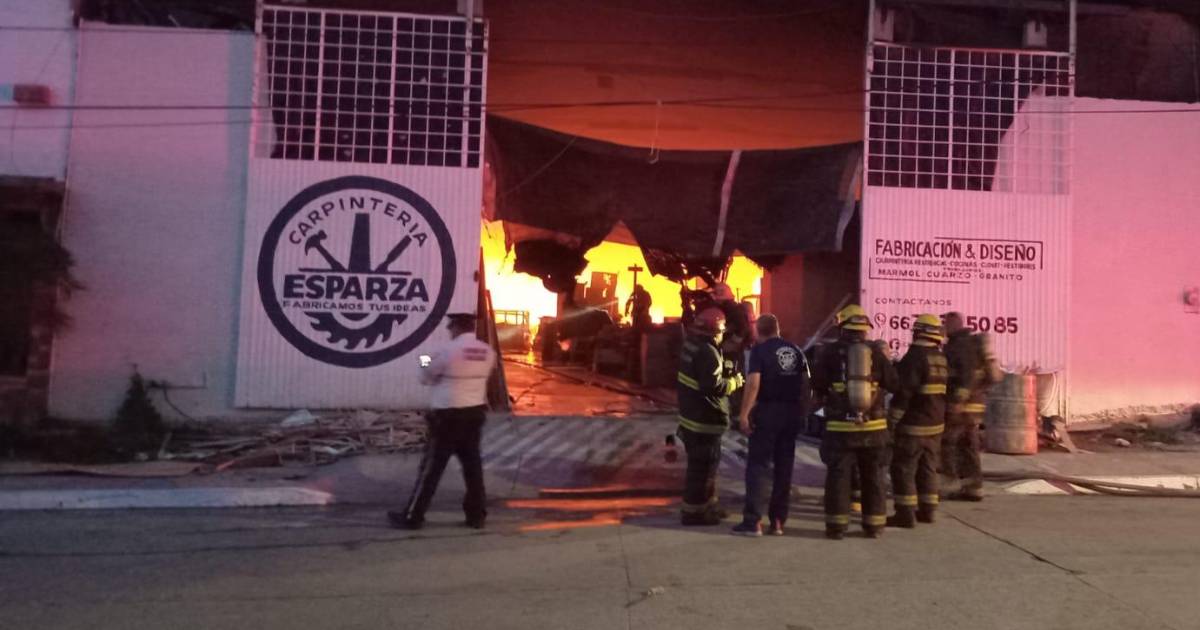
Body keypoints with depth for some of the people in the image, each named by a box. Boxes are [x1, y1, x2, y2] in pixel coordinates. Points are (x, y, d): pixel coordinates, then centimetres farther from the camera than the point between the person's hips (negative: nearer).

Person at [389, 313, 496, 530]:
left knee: (432, 466, 2)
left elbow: (426, 377, -2)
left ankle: (412, 516, 10)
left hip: (448, 415, -5)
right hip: (475, 412, 6)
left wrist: (428, 367, 21)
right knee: (472, 464, 12)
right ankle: (476, 515, 17)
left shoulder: (447, 351, -14)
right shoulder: (487, 352, 3)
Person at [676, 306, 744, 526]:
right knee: (702, 465, 0)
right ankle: (693, 512, 8)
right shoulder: (707, 352, -22)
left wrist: (724, 369, 5)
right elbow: (713, 386, -27)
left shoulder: (691, 344, 8)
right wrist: (734, 382, -11)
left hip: (691, 414, 10)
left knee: (705, 463, 22)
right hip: (704, 419, -10)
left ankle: (708, 505, 35)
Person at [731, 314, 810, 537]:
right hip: (792, 412, 5)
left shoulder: (759, 351, -6)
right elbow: (806, 383, 8)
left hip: (768, 410, -5)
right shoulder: (796, 351, 11)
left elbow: (753, 383, -16)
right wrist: (803, 411, 13)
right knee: (784, 466, 11)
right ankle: (778, 521, 13)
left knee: (759, 465, -2)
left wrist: (744, 413, -16)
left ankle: (753, 521, -6)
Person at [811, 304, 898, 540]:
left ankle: (837, 525, 5)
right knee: (873, 477, 13)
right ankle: (874, 525, 18)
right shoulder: (875, 351, 0)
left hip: (840, 427, -2)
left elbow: (817, 386, -5)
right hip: (873, 426, 2)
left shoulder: (829, 352, -5)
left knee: (838, 476, 5)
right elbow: (894, 383, 2)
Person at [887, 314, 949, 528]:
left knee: (903, 469, -2)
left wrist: (892, 420, -15)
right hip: (935, 425, 8)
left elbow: (903, 392, -21)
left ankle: (905, 514, -1)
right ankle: (927, 511, 21)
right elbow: (942, 392, 15)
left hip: (913, 425, -8)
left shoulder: (915, 356, -18)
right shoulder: (941, 359, 8)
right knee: (927, 468, 15)